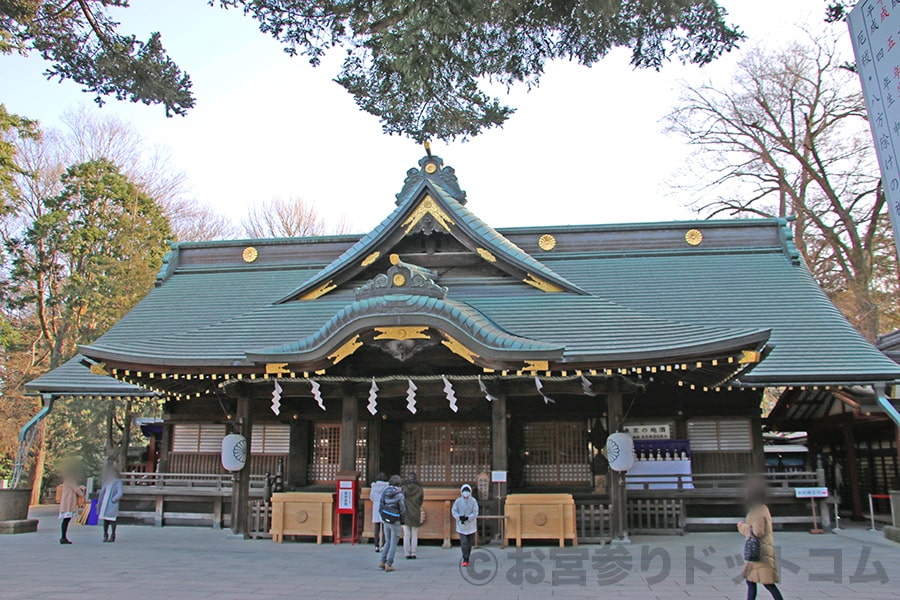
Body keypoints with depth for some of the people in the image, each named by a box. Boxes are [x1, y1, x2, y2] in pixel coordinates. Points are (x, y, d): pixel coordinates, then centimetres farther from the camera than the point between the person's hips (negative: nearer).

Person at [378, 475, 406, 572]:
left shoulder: (385, 492, -1)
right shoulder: (399, 495, -15)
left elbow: (380, 507, 2)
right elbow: (403, 510, -12)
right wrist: (403, 521, 4)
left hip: (386, 521, 5)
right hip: (395, 522, -5)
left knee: (388, 542, 20)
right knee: (393, 544, 6)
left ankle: (382, 562, 17)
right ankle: (389, 565, 6)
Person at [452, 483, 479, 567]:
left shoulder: (473, 501, -7)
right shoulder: (458, 501, -6)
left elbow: (475, 513, -9)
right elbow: (454, 511, -1)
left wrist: (468, 518, -23)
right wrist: (459, 517, -19)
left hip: (471, 526, 1)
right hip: (461, 526, -1)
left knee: (469, 543, 11)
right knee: (464, 543, -11)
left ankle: (466, 559, 28)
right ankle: (465, 560, -6)